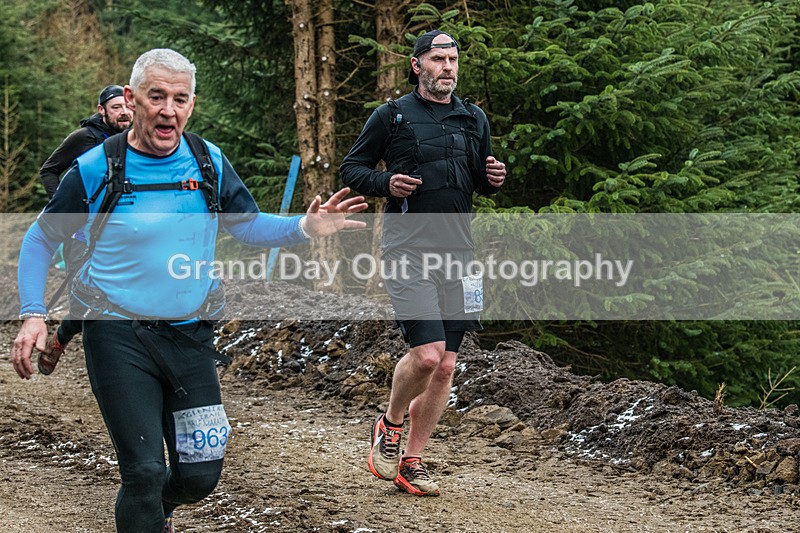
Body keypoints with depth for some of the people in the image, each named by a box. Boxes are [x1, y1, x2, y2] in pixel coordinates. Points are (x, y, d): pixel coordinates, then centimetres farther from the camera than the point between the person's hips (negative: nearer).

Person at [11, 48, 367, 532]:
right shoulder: (95, 169, -8)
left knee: (200, 477, 5)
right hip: (119, 338, -3)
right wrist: (33, 316, -9)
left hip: (190, 336, 3)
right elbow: (41, 241, 3)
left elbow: (248, 225, 10)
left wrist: (305, 228, -10)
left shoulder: (209, 162, 0)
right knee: (145, 471, -11)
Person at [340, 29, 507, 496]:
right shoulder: (391, 116, 1)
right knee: (426, 353, -18)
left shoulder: (474, 120, 14)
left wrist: (495, 178, 2)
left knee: (446, 365, 3)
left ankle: (411, 462, 15)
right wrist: (386, 184, -12)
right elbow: (352, 168, 7)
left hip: (458, 250, 5)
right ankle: (390, 424, 11)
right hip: (408, 249, -5)